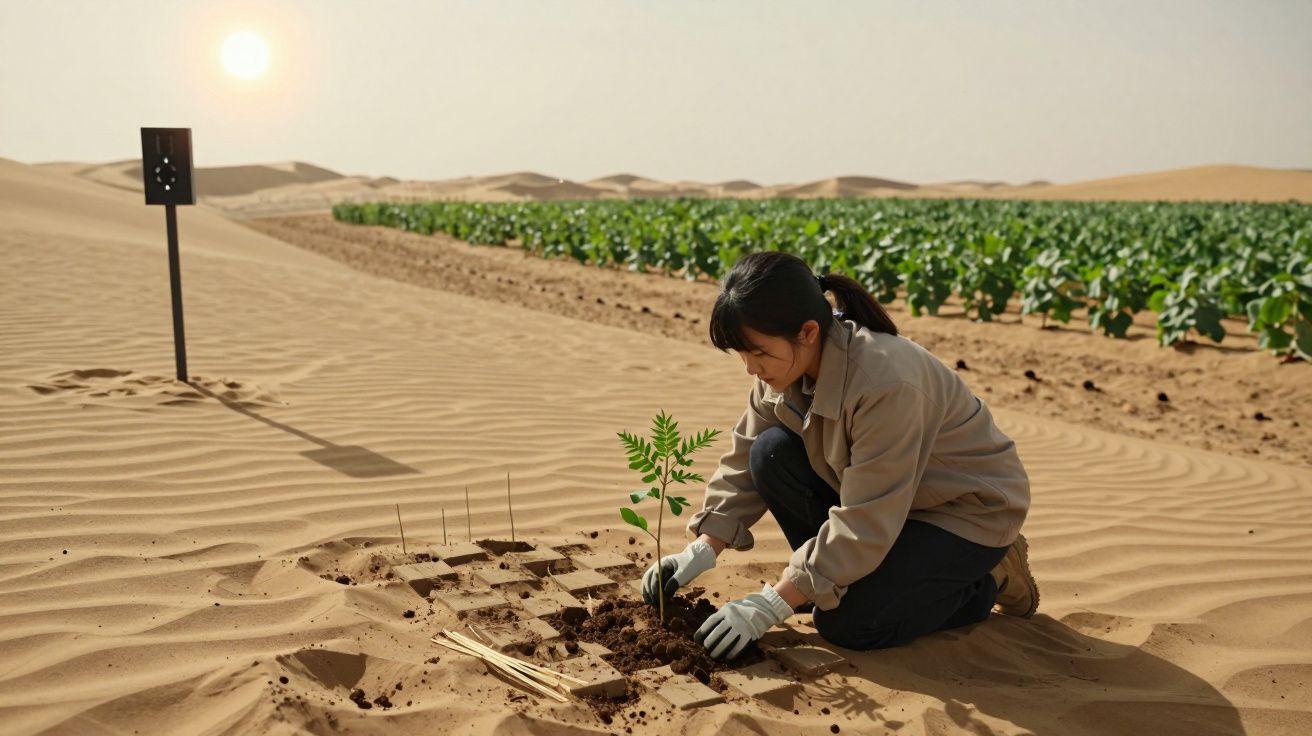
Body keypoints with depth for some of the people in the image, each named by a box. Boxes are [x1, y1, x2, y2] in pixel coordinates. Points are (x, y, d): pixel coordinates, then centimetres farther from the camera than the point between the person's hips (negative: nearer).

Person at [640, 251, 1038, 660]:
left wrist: (770, 606, -32)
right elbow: (745, 464, -5)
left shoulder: (886, 383, -36)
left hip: (968, 509, -6)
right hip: (884, 497, 7)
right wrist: (703, 550, -16)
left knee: (846, 623, -20)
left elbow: (864, 526, -33)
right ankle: (832, 574, 4)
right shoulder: (790, 361, -13)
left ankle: (987, 581, 3)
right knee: (772, 453, -15)